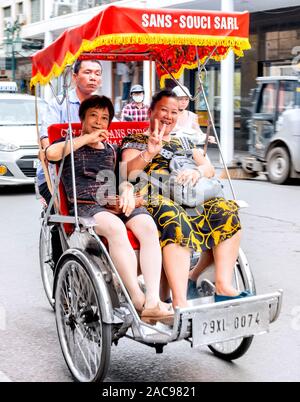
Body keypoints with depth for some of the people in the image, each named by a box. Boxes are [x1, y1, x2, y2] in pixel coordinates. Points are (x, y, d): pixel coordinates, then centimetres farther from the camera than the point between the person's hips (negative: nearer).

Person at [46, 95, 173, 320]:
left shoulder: (110, 150, 31)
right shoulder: (69, 145, 17)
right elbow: (51, 153, -7)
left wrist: (127, 189, 2)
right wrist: (88, 137, -1)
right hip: (86, 206, -4)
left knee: (148, 226, -29)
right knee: (115, 227, -38)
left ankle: (153, 301, -39)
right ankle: (138, 299, -36)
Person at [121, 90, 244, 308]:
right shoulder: (135, 141, 17)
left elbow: (210, 169, 19)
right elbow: (128, 173, 0)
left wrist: (197, 171, -5)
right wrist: (149, 153, -18)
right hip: (155, 199, -5)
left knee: (226, 209, -24)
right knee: (174, 218, -39)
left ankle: (223, 284, -26)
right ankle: (180, 302, -47)